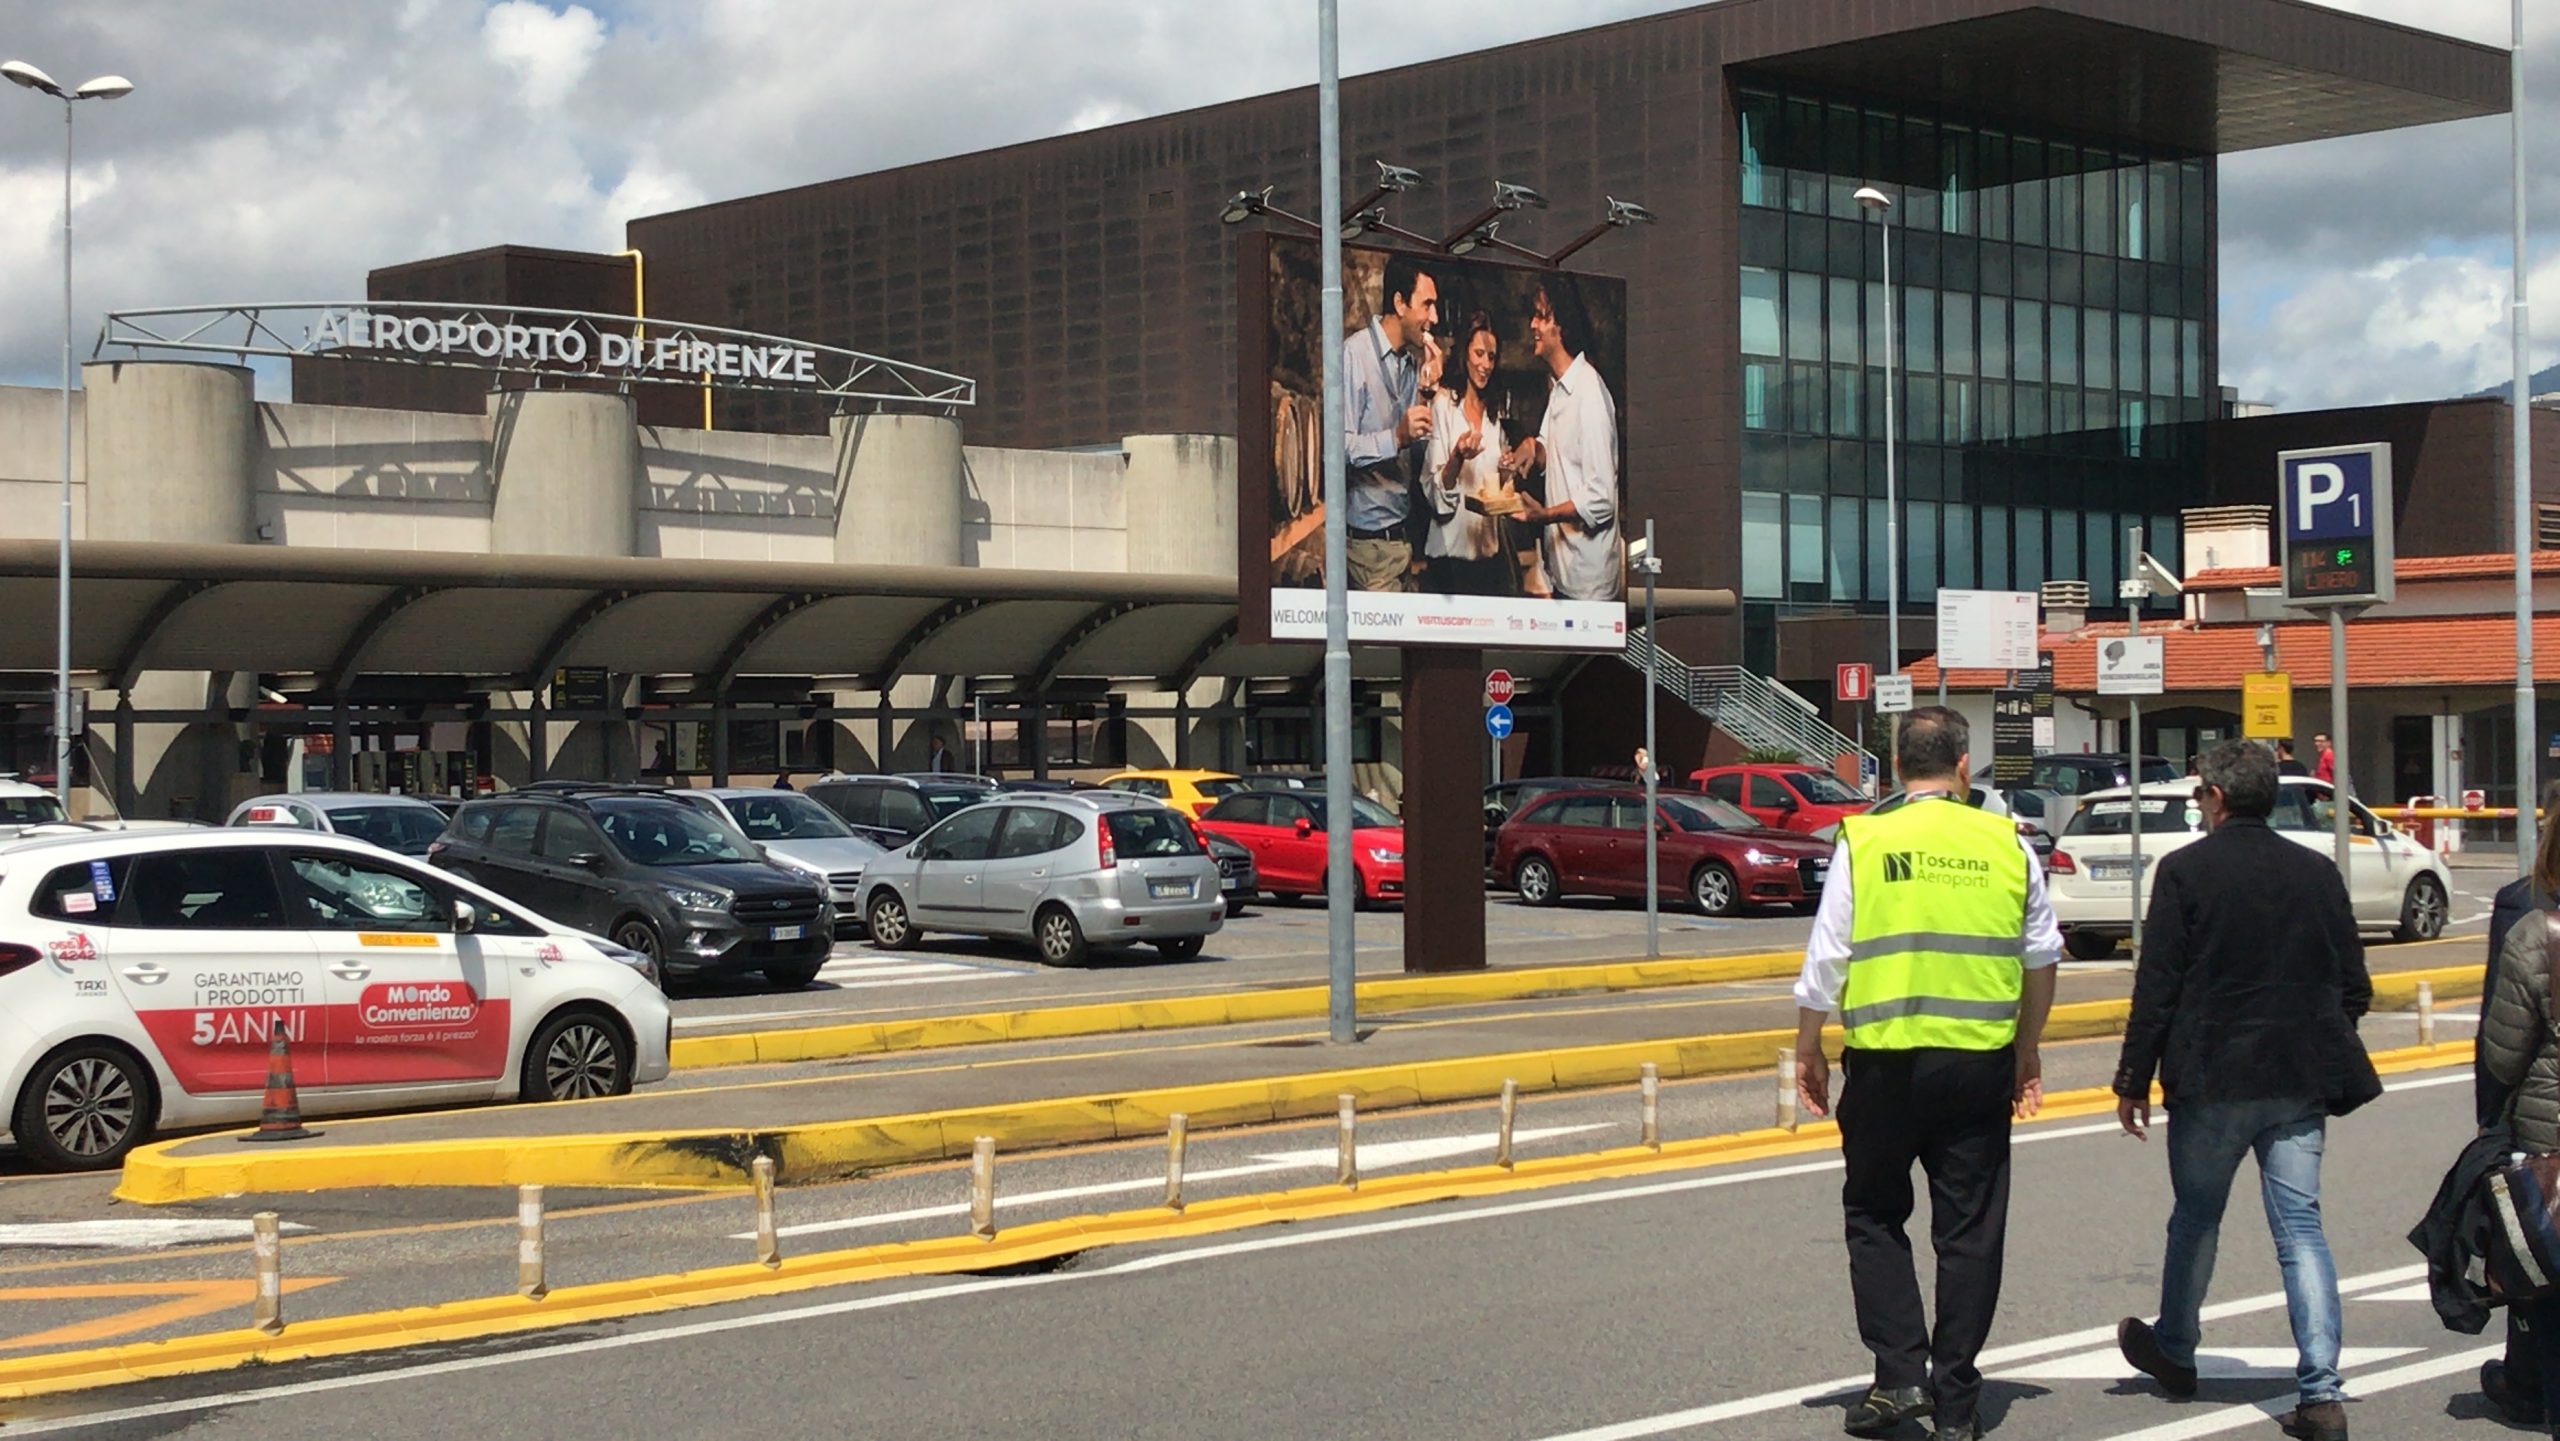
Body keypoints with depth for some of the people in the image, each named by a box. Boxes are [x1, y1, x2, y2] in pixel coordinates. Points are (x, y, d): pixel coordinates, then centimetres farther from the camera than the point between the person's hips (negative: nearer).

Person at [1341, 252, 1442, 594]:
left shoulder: (1412, 361, 13)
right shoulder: (1355, 354, -12)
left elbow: (1415, 456, 10)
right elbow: (1340, 448, -20)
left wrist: (1426, 393, -1)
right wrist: (1397, 437, -32)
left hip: (1403, 536, 8)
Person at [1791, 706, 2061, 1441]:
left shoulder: (1863, 841, -3)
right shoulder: (2006, 844, 3)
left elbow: (1826, 960, -3)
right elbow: (2042, 955, 11)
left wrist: (1808, 1051, 9)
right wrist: (2027, 1048, 25)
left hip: (1886, 1058, -1)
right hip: (1981, 1060, 2)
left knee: (1874, 1216, 13)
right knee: (1970, 1229, 8)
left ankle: (1900, 1374, 2)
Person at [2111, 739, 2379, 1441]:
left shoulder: (2184, 870, -8)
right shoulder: (2318, 872, 5)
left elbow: (2157, 987, -9)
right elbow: (2354, 987, 9)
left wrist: (2134, 1079, -2)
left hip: (2211, 1079, -3)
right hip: (2301, 1082, 3)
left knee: (2195, 1218, 16)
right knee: (2300, 1226, 2)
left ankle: (2174, 1350, 35)